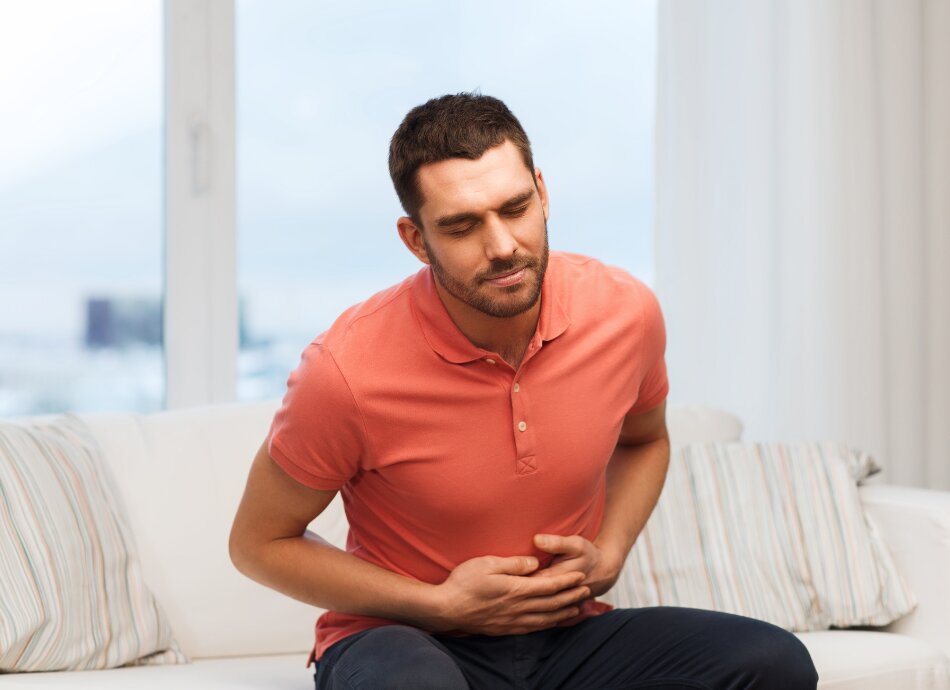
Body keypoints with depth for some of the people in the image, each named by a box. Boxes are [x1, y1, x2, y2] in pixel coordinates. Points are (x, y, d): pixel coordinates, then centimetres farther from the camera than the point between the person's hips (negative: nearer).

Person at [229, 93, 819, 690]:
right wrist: (440, 604, -15)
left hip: (567, 632, 5)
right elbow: (259, 542, -6)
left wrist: (608, 555, -3)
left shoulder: (626, 311, -8)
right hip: (409, 636, -4)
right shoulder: (348, 370, -21)